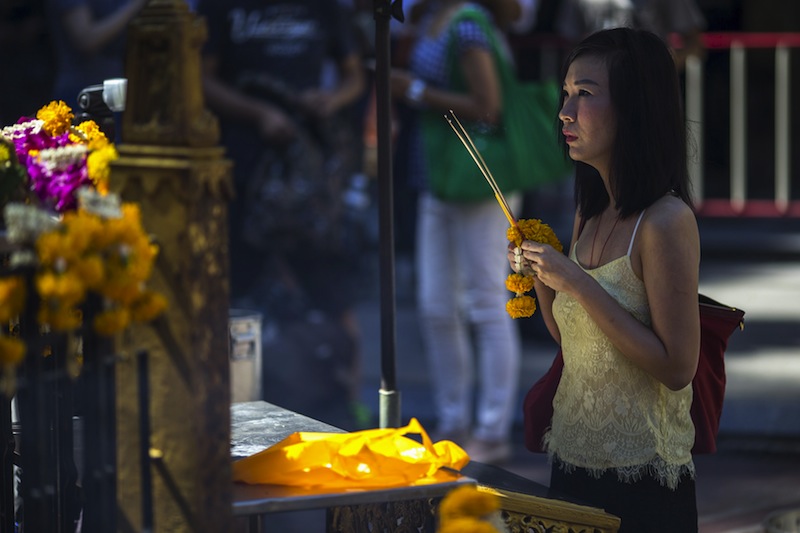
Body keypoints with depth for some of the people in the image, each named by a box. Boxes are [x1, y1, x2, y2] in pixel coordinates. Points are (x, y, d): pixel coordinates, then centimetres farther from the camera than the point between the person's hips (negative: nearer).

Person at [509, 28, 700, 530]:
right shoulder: (588, 216, 7)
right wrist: (540, 273, 0)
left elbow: (676, 368, -21)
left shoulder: (666, 221, -18)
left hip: (640, 480, -8)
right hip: (574, 460, 8)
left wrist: (579, 283, -22)